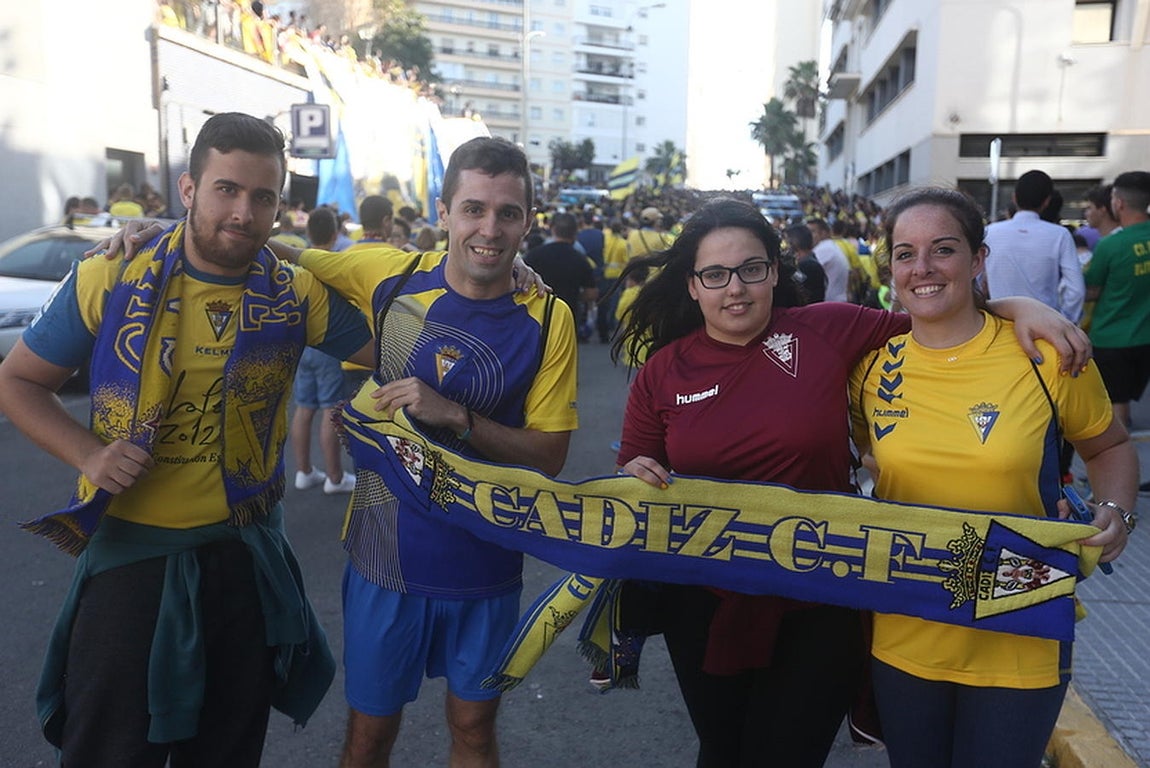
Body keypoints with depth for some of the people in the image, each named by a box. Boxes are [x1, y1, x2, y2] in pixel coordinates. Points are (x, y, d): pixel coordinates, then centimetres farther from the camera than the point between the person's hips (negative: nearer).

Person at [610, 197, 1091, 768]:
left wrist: (1019, 306, -10)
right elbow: (632, 469, 3)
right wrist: (635, 476, -19)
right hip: (704, 606, 2)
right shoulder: (662, 372, -4)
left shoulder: (829, 330, -7)